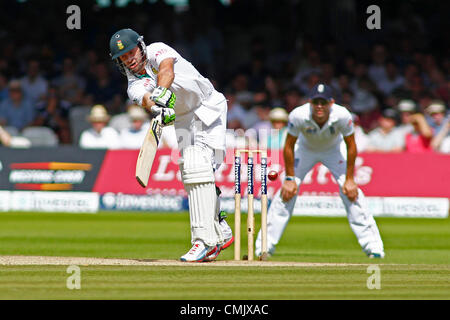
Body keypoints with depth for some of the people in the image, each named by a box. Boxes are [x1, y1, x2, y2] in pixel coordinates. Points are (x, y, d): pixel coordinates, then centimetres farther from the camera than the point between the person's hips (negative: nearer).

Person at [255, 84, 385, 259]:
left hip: (334, 150, 0)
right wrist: (289, 178, -18)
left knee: (351, 192, -15)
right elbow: (289, 147, -19)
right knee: (287, 190, -12)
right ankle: (264, 246, -3)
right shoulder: (298, 116, -34)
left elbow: (351, 146, -19)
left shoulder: (342, 116, -35)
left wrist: (349, 179, -18)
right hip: (305, 149, 0)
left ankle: (373, 246, -8)